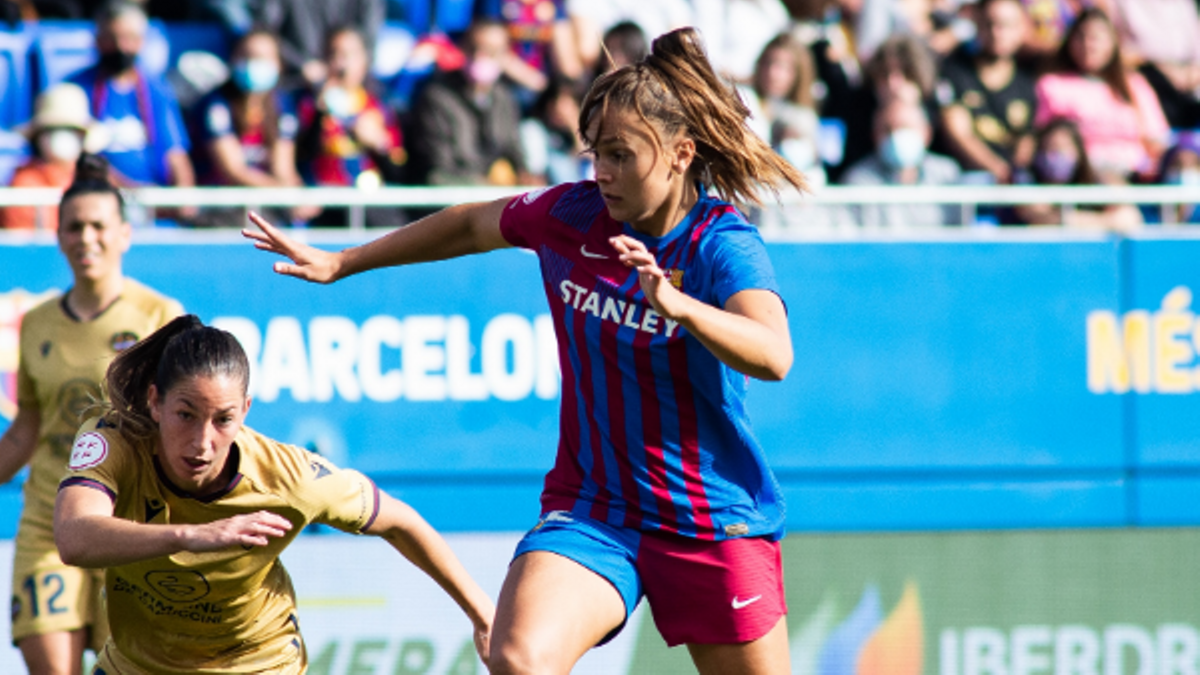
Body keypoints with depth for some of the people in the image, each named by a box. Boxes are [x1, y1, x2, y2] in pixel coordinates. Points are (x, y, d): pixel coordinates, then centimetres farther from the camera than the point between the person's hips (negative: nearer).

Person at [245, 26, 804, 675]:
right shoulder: (570, 214, -2)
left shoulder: (724, 245, -16)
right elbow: (470, 225, 19)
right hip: (589, 511, 3)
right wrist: (340, 263, 23)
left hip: (715, 523, -3)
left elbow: (773, 356, -36)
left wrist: (675, 304, -52)